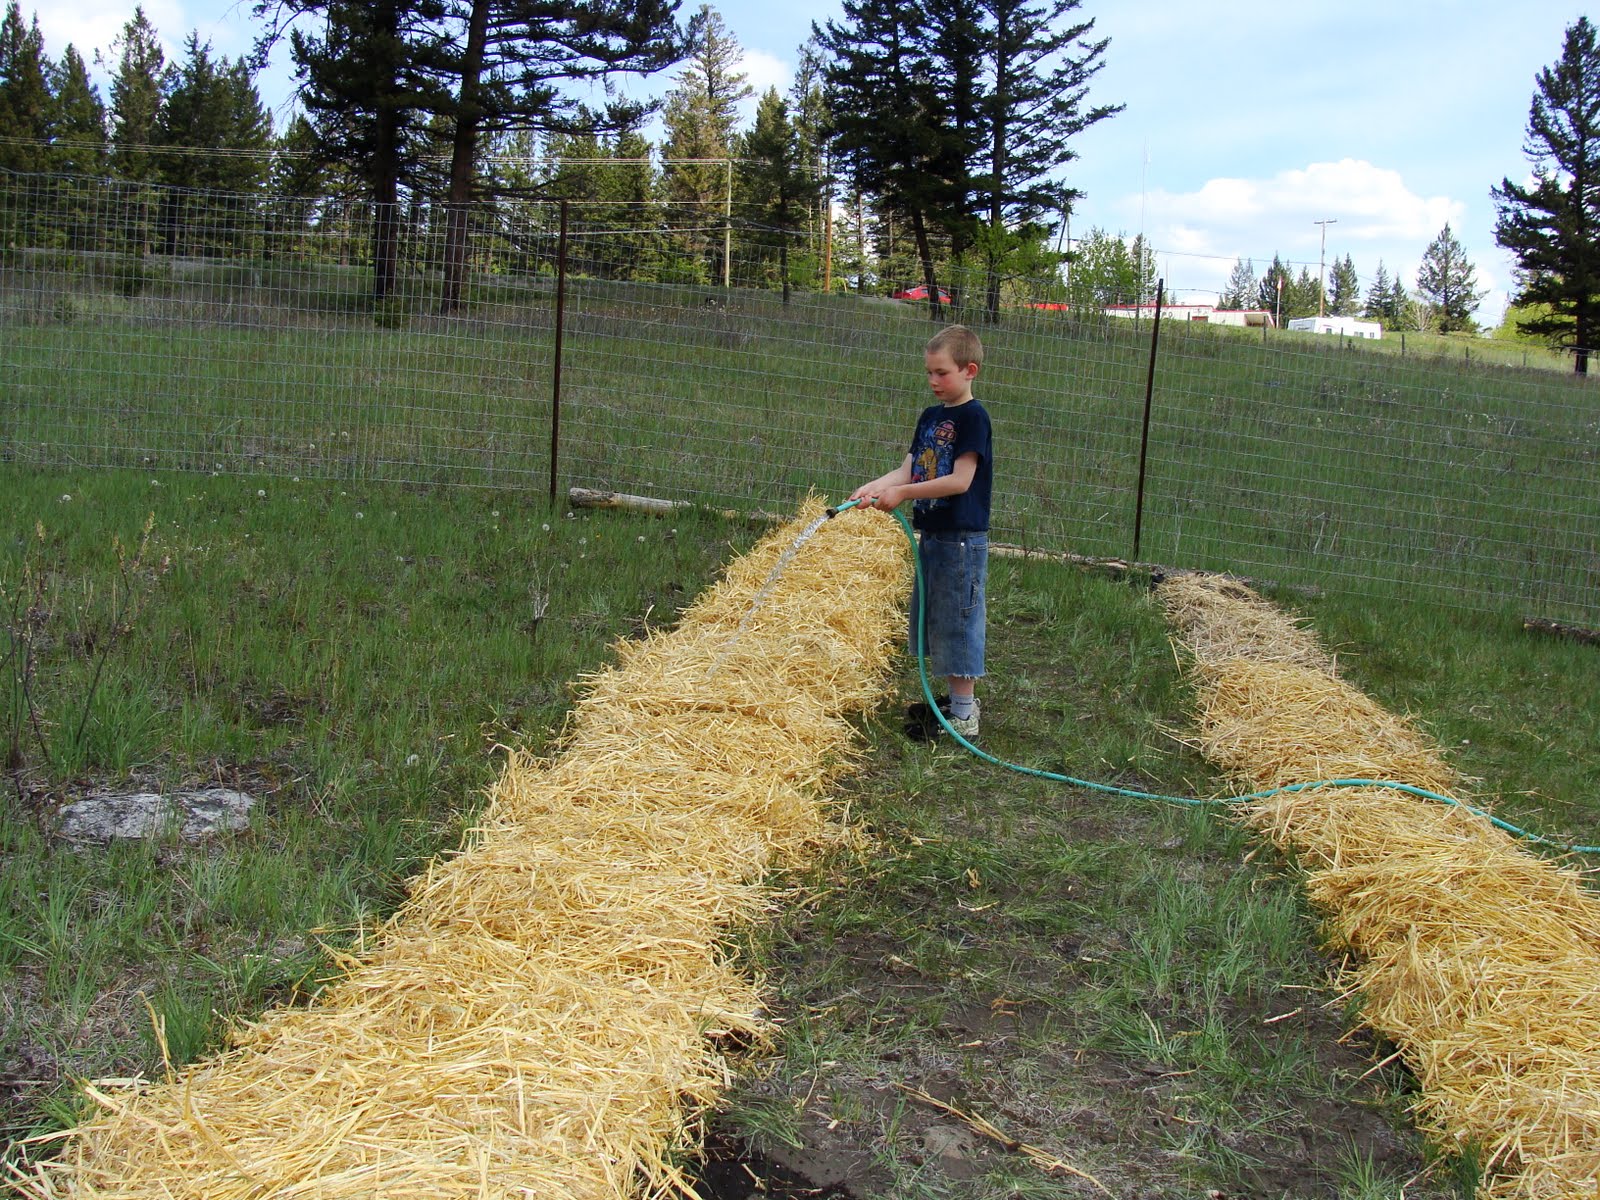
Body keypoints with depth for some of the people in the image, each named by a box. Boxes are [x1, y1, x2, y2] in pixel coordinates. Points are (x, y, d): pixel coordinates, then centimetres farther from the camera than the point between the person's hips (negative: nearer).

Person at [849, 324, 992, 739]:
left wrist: (902, 494, -20)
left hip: (962, 539, -9)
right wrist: (872, 487, -10)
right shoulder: (930, 417, 12)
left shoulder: (972, 417, -14)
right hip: (931, 534, 9)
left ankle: (964, 716, 5)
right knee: (933, 620, 16)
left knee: (957, 624, -3)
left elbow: (960, 480, -21)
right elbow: (908, 470, 7)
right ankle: (957, 698, 29)